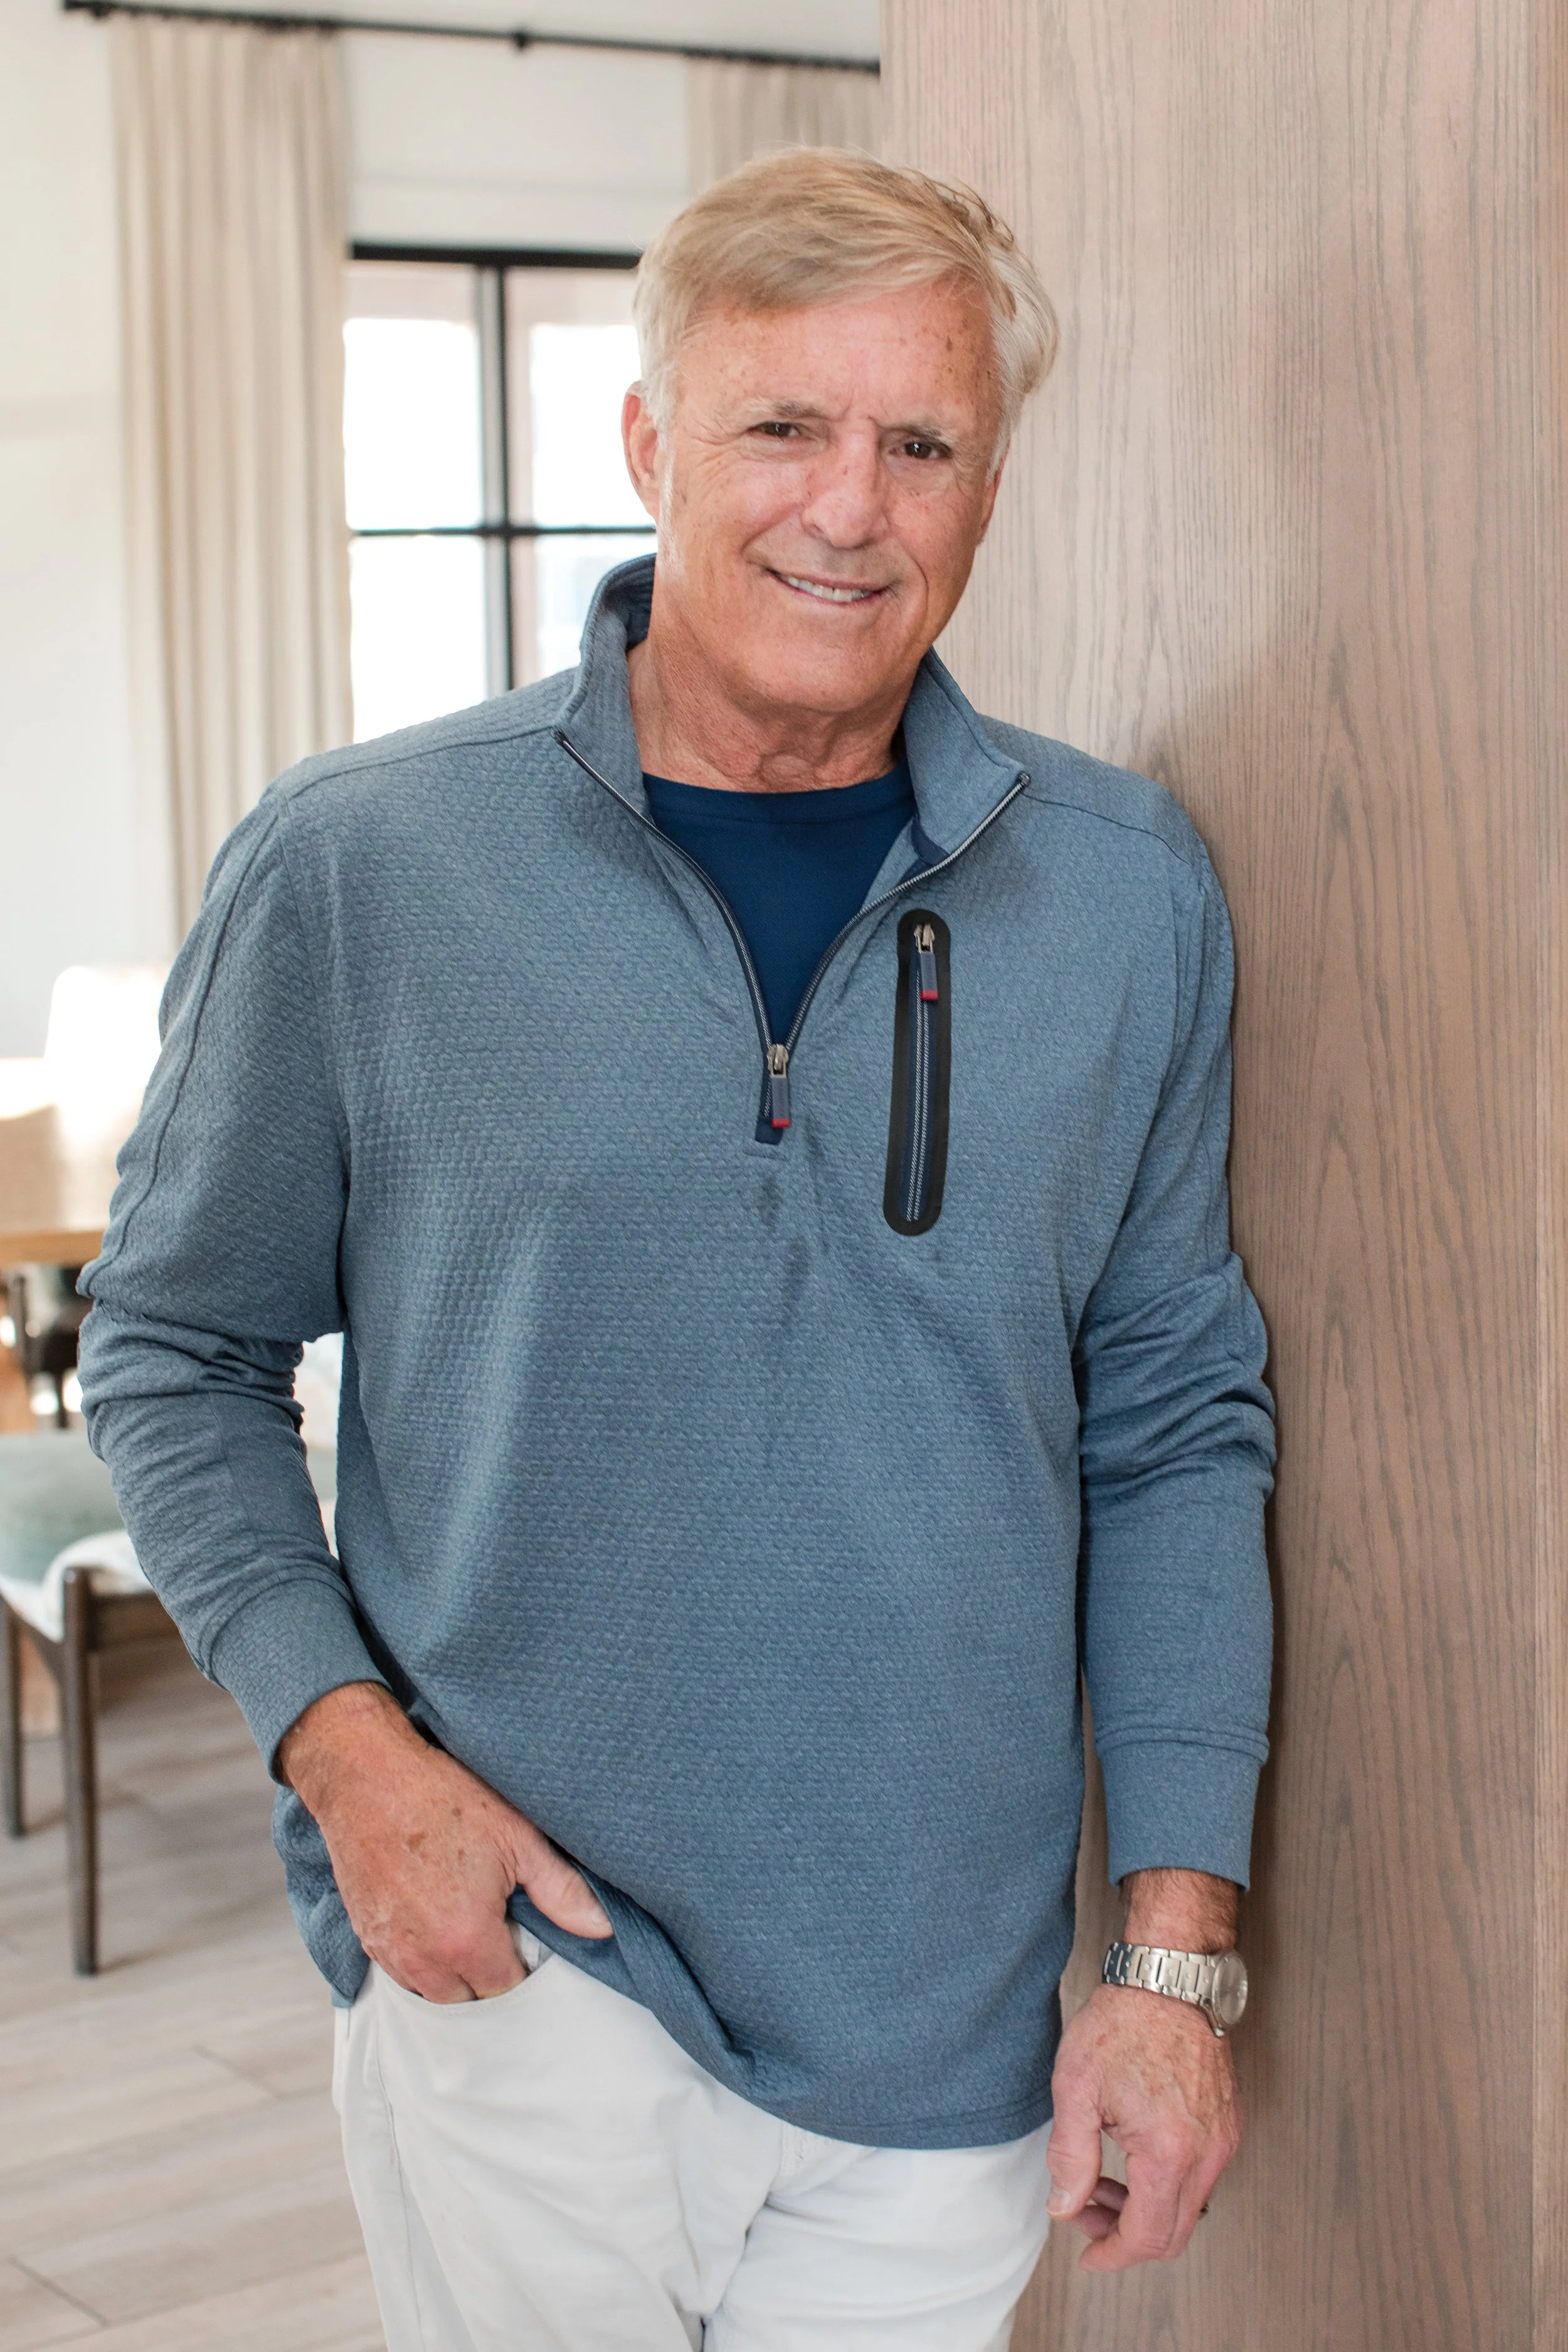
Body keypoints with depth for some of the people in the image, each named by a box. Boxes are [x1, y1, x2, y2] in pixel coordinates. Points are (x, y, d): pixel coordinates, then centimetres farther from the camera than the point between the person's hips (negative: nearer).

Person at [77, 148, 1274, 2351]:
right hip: (517, 1952, -2)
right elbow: (175, 1348, 4)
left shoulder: (1129, 892, 0)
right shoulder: (354, 866, -7)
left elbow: (1178, 1424, 5)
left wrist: (1180, 1942, 0)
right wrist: (343, 1736, -10)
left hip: (950, 2016, 2)